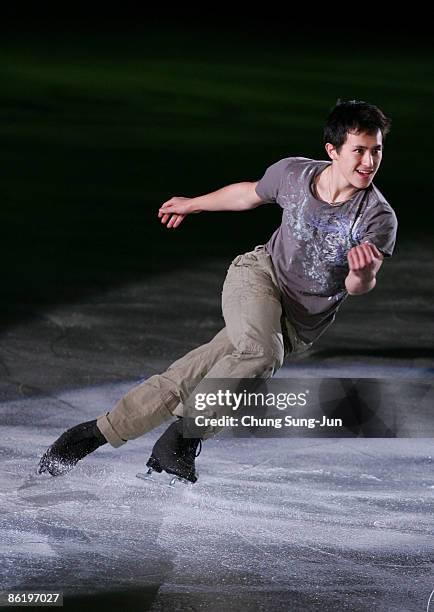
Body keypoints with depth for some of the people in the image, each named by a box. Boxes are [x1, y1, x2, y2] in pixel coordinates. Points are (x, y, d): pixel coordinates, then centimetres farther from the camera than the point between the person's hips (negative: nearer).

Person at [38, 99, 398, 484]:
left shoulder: (378, 218, -19)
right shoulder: (292, 173, -11)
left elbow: (359, 287, -20)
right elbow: (251, 194, 11)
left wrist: (362, 274, -45)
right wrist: (193, 204, 26)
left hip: (298, 327, 0)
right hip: (259, 275, 0)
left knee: (189, 378, -9)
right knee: (261, 354, -32)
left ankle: (99, 433, -1)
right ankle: (186, 435, -18)